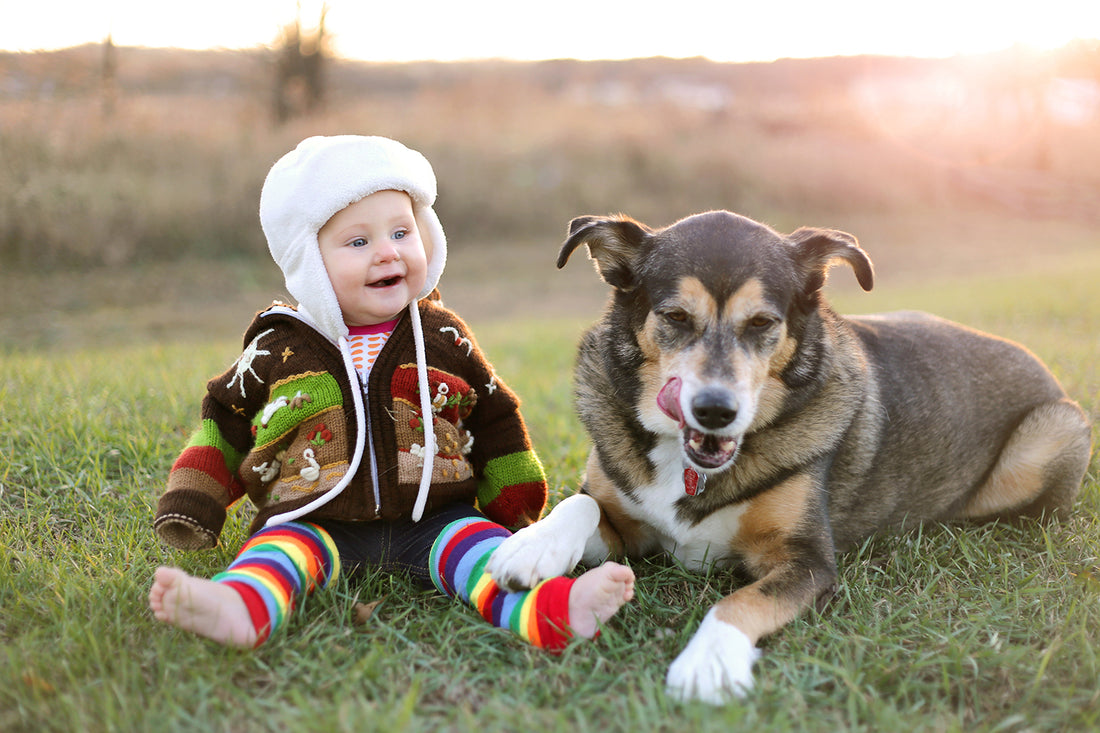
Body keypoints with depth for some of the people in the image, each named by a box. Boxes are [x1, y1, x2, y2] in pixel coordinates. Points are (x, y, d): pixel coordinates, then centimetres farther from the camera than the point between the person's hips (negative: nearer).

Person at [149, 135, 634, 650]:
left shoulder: (444, 340, 6)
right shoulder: (278, 350, 5)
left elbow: (494, 424, 14)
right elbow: (225, 419, 19)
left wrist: (516, 520, 14)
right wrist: (193, 499, 12)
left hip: (431, 518, 0)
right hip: (317, 522, 1)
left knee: (472, 540, -25)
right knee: (284, 548, -26)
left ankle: (545, 611, -50)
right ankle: (242, 609, -55)